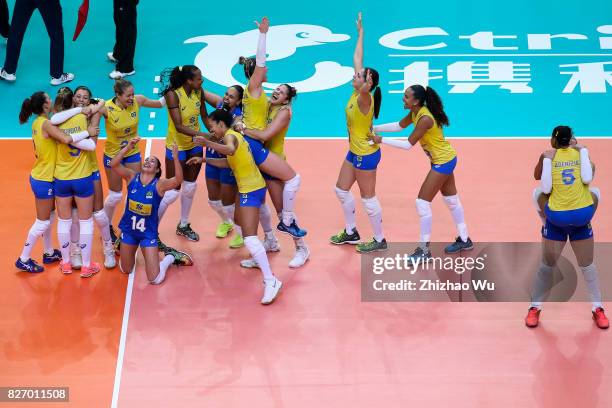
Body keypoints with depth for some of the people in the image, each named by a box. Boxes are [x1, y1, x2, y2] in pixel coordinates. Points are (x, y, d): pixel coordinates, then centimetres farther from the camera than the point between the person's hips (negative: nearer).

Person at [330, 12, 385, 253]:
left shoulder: (364, 97, -24)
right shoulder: (358, 93, -2)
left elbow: (365, 90, -52)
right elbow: (357, 59, 5)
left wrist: (366, 85, -70)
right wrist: (360, 32, 10)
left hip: (366, 154, -9)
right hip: (355, 151, 9)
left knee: (367, 198, 2)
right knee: (341, 190, 19)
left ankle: (379, 241, 15)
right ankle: (351, 232, 32)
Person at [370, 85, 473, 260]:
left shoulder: (425, 119, -29)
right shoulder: (415, 112, -3)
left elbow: (409, 144, -26)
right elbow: (400, 125, 10)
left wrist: (382, 140, -23)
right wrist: (375, 128, 4)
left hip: (442, 162, -10)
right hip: (447, 159, 10)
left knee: (423, 203, -6)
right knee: (452, 200, 21)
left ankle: (424, 250, 2)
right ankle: (464, 240, 34)